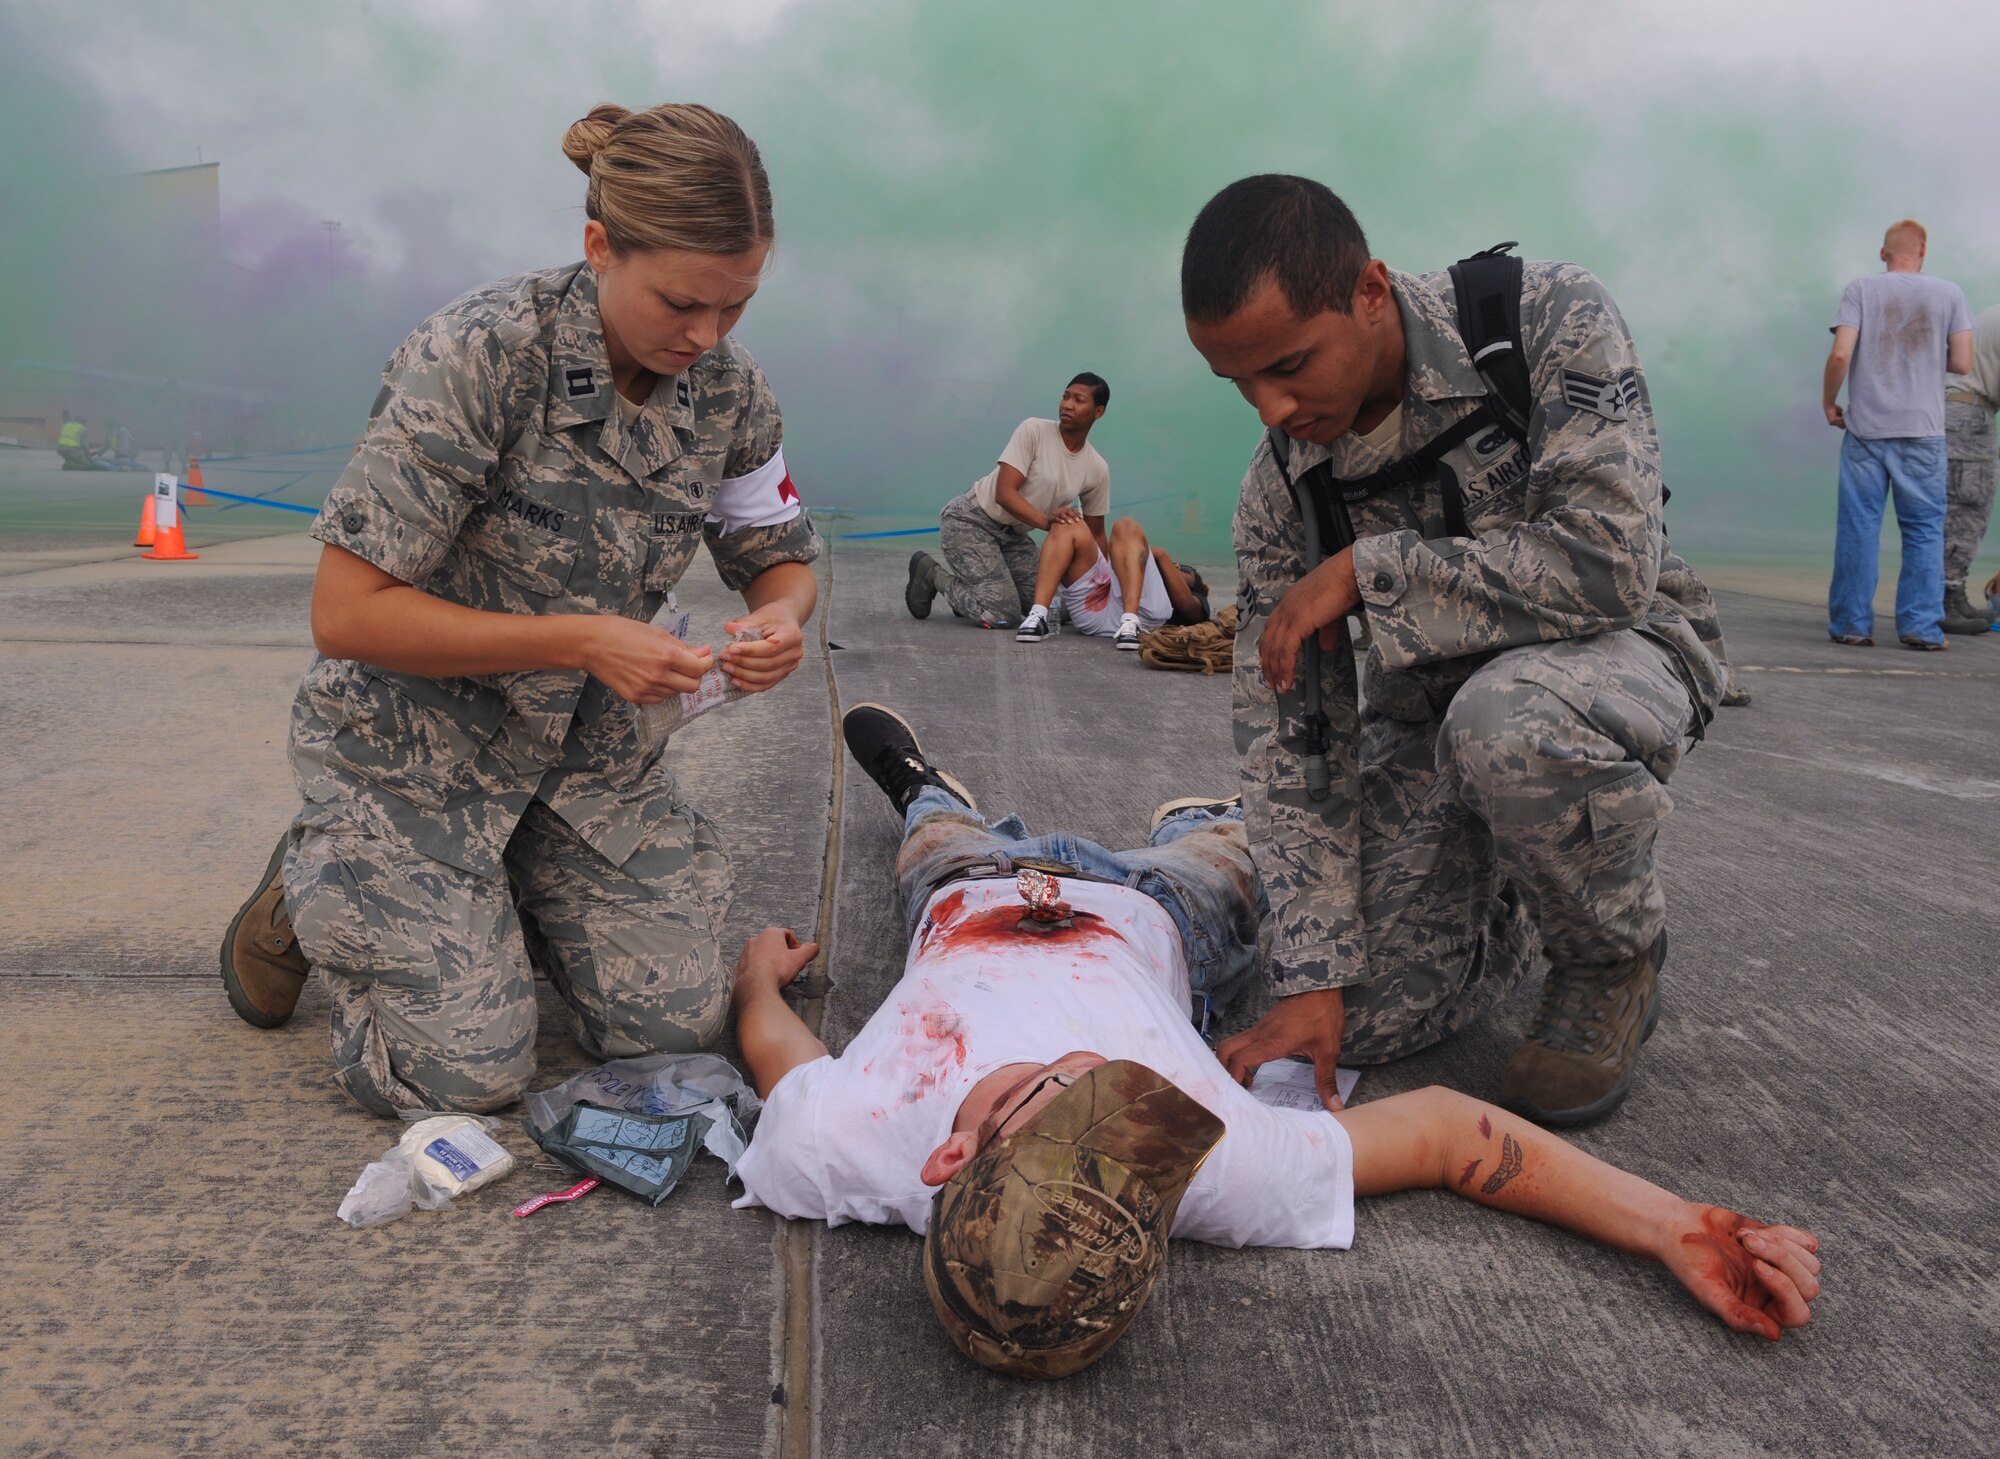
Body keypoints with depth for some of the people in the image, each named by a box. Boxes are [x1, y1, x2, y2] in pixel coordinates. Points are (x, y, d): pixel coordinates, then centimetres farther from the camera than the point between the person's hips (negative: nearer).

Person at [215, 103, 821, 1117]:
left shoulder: (728, 390, -9)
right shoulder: (478, 356, -26)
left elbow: (780, 558, 5)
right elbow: (347, 613, -25)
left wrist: (780, 619, -21)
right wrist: (580, 640, -31)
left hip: (587, 748, 5)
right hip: (416, 747, -5)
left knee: (680, 1020, 2)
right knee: (470, 1074, -5)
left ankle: (492, 896, 27)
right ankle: (312, 890, 22)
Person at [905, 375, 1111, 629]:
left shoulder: (1097, 470, -4)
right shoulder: (1033, 431, -19)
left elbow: (1095, 534, 7)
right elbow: (1004, 493, -26)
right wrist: (1046, 521, -42)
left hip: (1012, 533, 7)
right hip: (970, 520, -7)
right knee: (1002, 616, -18)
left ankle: (971, 582, 21)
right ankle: (932, 574, 6)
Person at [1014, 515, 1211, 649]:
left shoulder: (1194, 605, 36)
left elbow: (1185, 604, 9)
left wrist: (1162, 557, 6)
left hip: (1143, 612, -3)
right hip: (1095, 611, 4)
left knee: (1126, 527, -19)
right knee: (1068, 527, -10)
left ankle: (1130, 625, -40)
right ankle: (1039, 617, -33)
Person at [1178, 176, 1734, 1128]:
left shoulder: (1551, 323, -23)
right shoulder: (1281, 486, -12)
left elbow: (1609, 564, -32)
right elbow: (1286, 737, -12)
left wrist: (1367, 571, -28)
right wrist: (1312, 978, -19)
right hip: (1432, 697, 4)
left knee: (1503, 720, -40)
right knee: (1370, 1019, -8)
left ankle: (1613, 955, -8)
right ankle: (1524, 903, 25)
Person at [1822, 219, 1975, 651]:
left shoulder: (1861, 290, 0)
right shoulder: (1948, 295, 3)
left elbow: (1840, 354, -10)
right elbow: (1962, 363, 1)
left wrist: (1829, 402, 4)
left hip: (1865, 427, 0)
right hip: (1922, 431, 0)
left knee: (1858, 527, 3)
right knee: (1924, 529, 6)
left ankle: (1852, 624, 4)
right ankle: (1921, 627, 4)